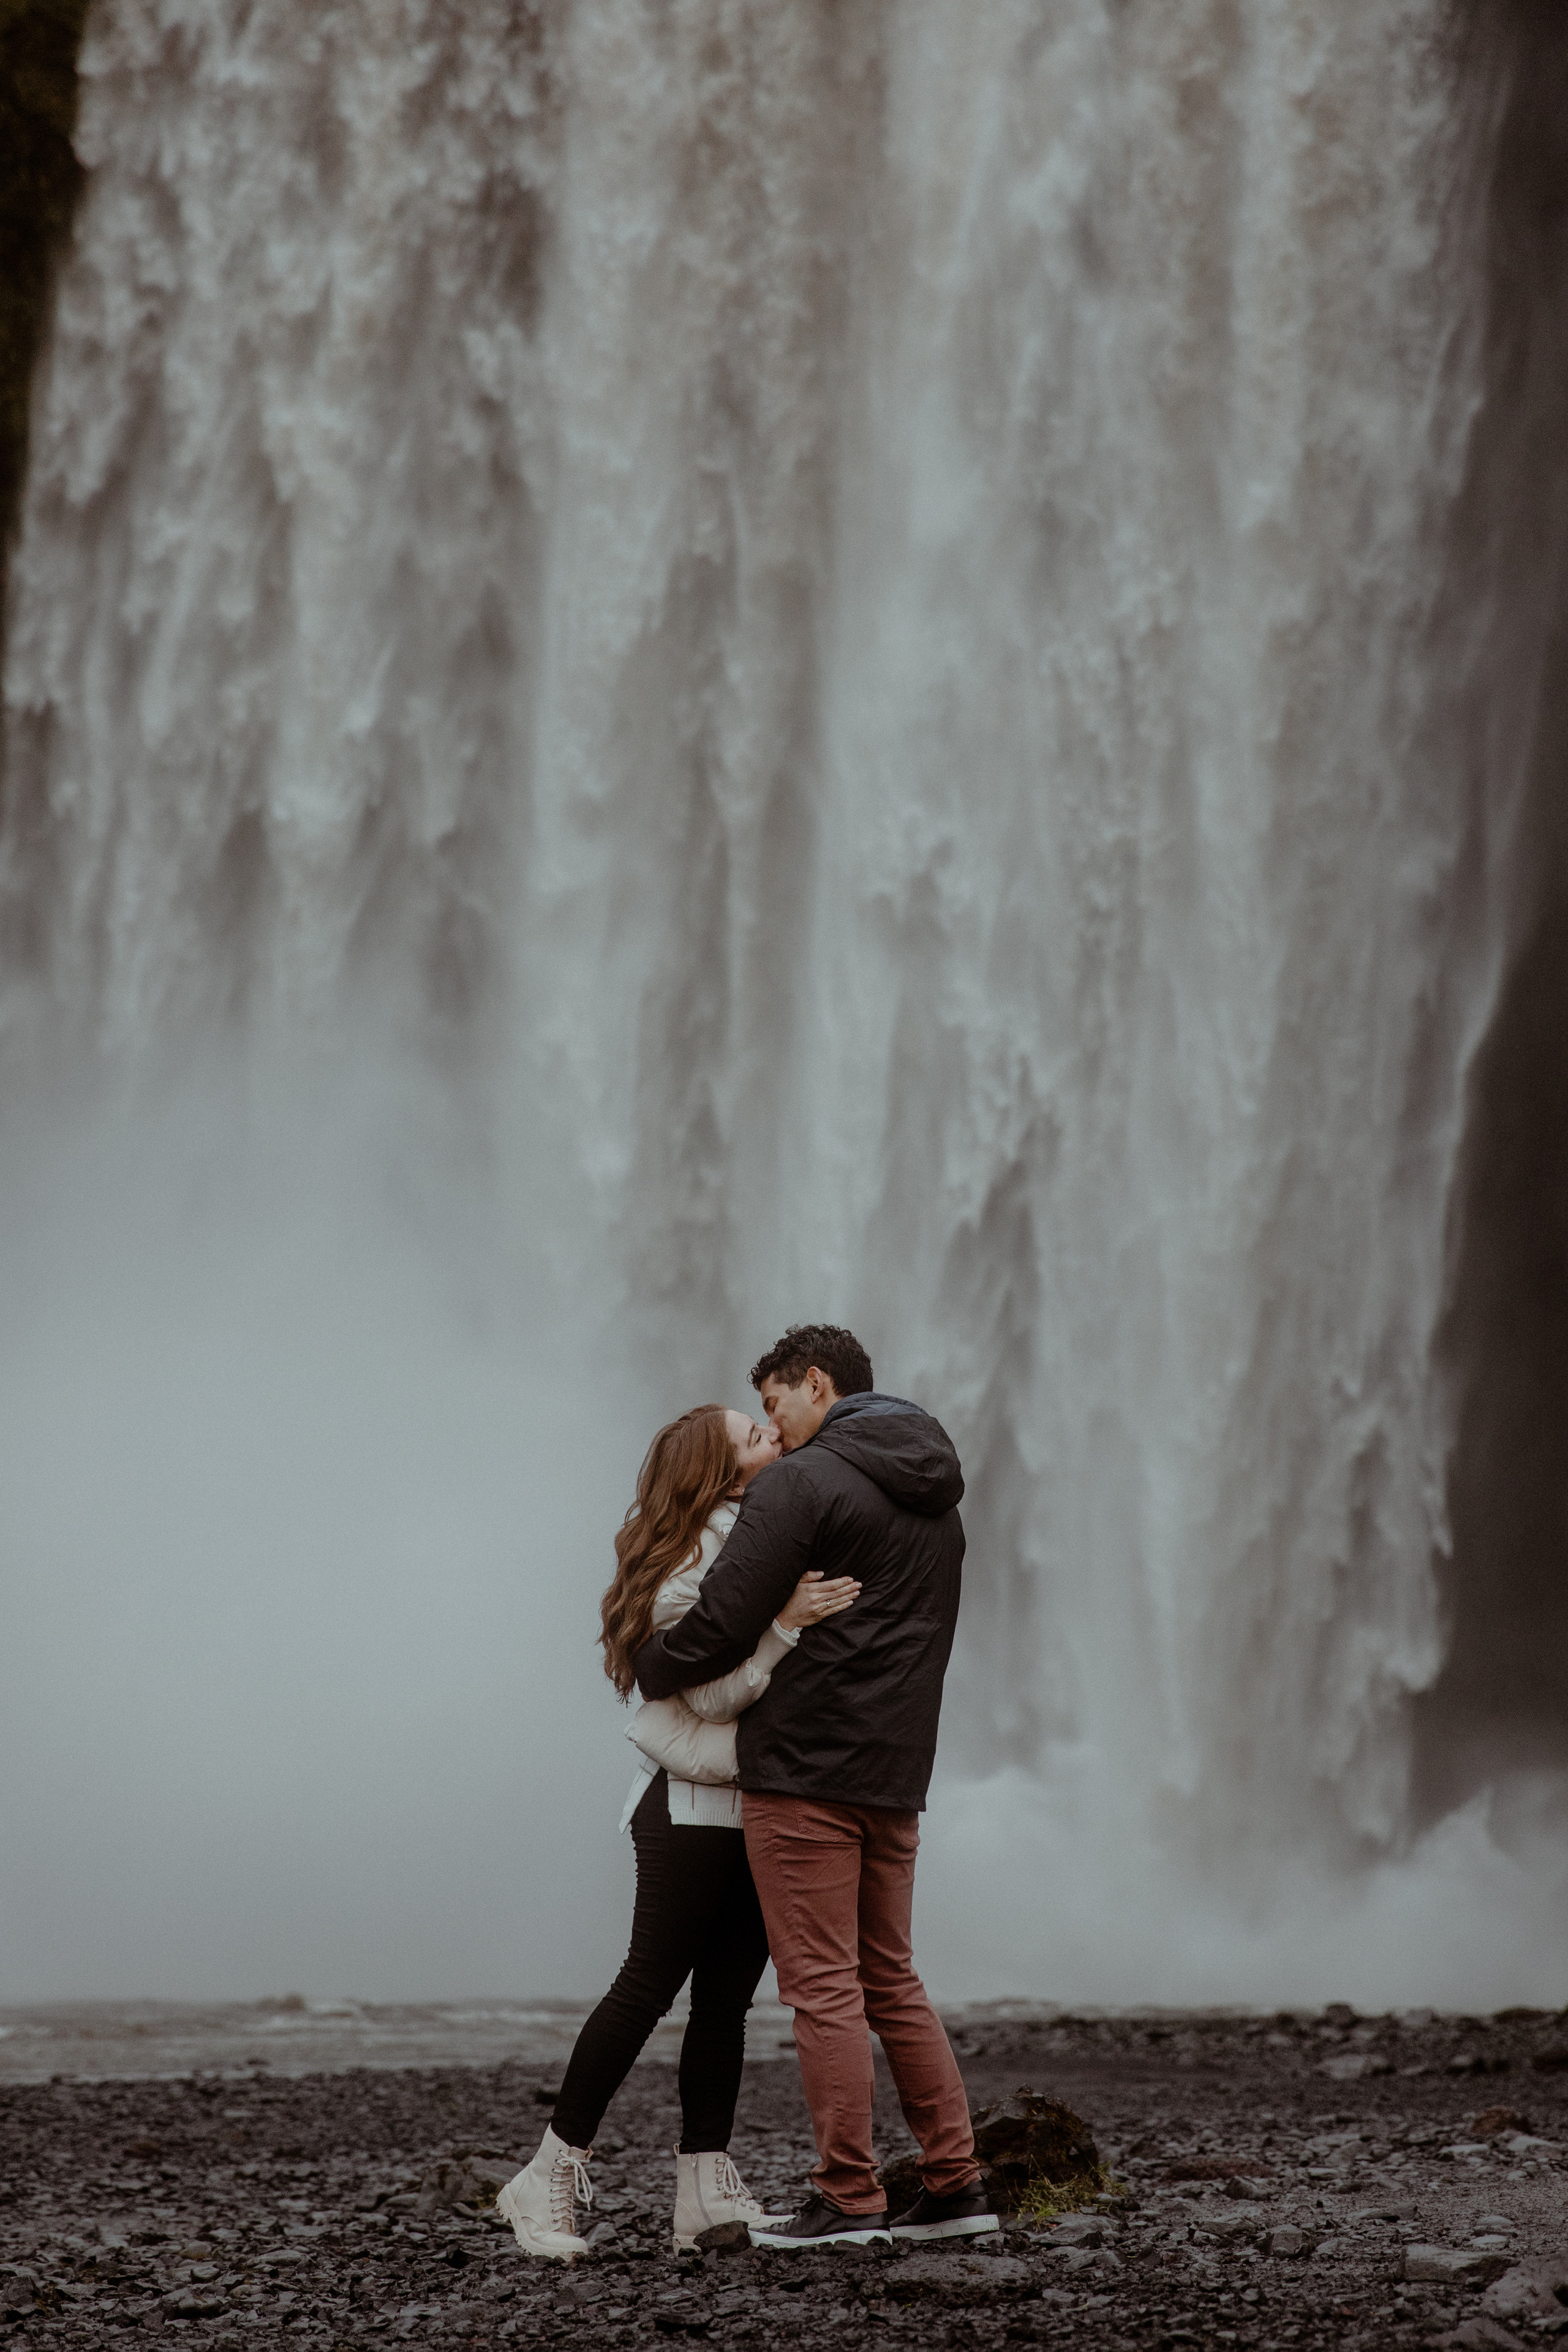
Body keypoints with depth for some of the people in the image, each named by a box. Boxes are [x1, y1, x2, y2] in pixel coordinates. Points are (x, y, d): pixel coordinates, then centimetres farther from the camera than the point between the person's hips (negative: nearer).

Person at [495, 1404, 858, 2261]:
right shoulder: (697, 1559, -15)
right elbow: (712, 1696, -22)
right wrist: (787, 1624, -31)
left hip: (756, 1808, 9)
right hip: (695, 1805, -8)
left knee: (725, 1999, 5)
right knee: (649, 1986, -7)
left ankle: (705, 2190, 5)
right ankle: (550, 2177, -1)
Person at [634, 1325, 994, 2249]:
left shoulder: (807, 1481, -11)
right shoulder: (937, 1499, 17)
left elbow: (722, 1626, -16)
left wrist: (646, 1667, 3)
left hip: (806, 1765, -8)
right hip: (896, 1768, 8)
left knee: (824, 1984, -4)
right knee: (890, 1979, 14)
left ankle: (849, 2197, -3)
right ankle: (955, 2183, 13)